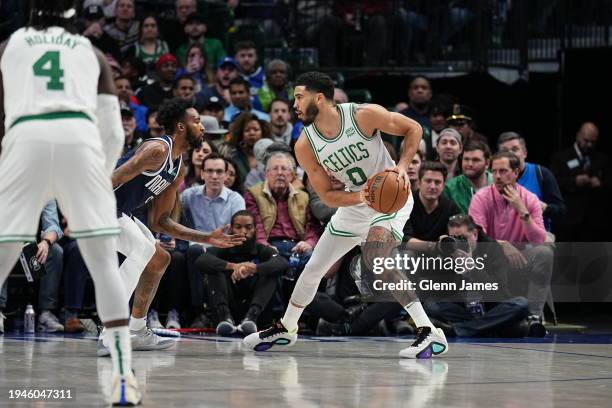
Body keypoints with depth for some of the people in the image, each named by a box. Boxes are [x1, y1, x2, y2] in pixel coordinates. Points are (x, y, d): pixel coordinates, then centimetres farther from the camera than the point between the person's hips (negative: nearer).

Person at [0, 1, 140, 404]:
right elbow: (114, 134, 20)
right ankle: (125, 378, -2)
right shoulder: (92, 53, 27)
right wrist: (99, 176, 35)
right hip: (80, 138, 1)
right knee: (105, 263, 7)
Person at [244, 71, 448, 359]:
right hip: (354, 203, 6)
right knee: (314, 267, 13)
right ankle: (286, 329, 39)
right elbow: (327, 195, -8)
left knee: (376, 259, -30)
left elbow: (413, 129, -12)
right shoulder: (305, 146, -13)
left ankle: (430, 334, -29)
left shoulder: (364, 115, -24)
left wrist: (402, 166, -26)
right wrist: (360, 197, -27)